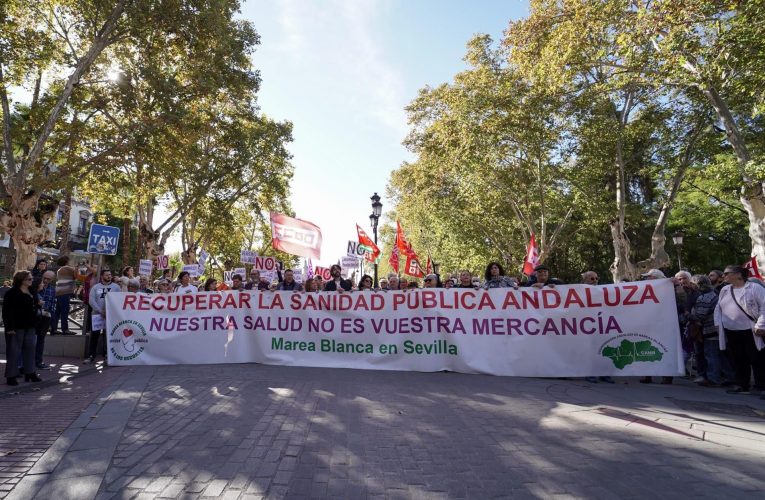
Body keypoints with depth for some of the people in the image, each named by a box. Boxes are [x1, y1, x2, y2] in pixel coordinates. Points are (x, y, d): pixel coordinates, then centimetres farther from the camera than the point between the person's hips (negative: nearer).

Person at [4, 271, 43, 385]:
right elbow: (7, 311, -15)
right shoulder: (12, 293, -11)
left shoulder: (32, 292, 13)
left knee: (30, 349, 12)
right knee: (14, 351, 0)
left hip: (30, 326, 7)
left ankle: (30, 373, 20)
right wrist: (10, 327, -19)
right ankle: (11, 375, 10)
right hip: (16, 327, -7)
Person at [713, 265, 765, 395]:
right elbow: (718, 308, 17)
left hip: (751, 332, -6)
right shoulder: (724, 290, 12)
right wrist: (718, 324, 8)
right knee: (738, 360, 11)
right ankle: (742, 386, 20)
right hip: (730, 332, 6)